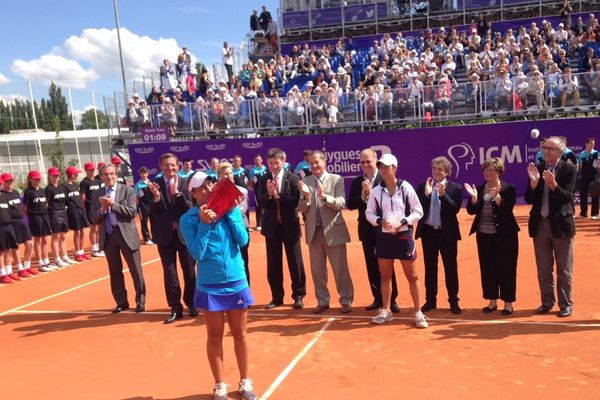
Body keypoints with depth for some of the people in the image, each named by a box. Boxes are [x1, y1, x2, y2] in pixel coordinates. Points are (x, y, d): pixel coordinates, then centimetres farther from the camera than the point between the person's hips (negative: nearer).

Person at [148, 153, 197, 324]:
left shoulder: (185, 183, -5)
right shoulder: (154, 184, -2)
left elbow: (190, 208, -15)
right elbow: (153, 212, -6)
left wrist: (177, 192, -26)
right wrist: (156, 197, -24)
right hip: (165, 234, 1)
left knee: (189, 272, 11)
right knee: (169, 273, 5)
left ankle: (191, 304, 29)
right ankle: (175, 308, 16)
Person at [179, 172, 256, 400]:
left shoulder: (231, 209, -2)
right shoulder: (188, 219, -7)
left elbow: (243, 241, -11)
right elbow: (197, 253, -14)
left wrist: (230, 213, -16)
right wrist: (203, 224, -21)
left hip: (236, 282, 2)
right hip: (209, 286, -1)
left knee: (240, 334, 12)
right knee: (215, 337, 10)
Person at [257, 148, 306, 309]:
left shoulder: (293, 178, -6)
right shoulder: (264, 180, 2)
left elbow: (296, 201, -15)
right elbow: (260, 203, -4)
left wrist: (278, 195, -23)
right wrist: (269, 195, -22)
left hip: (290, 226, -2)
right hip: (271, 226, 3)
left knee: (295, 263, 6)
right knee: (273, 264, 9)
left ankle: (298, 296, 19)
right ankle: (277, 297, 22)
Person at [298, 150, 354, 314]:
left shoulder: (336, 179, -4)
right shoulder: (305, 182, 4)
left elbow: (341, 204, -13)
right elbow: (302, 209, 2)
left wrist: (324, 196, -27)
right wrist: (306, 196, -18)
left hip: (333, 230, -3)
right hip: (313, 231, 3)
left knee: (340, 269, 4)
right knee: (317, 270, 12)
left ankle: (346, 301, 17)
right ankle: (322, 301, 25)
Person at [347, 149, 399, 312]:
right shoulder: (356, 182, 5)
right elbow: (350, 205, -1)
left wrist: (372, 193, -23)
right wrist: (362, 196, -16)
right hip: (367, 230, 4)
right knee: (372, 266, 11)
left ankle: (391, 300, 16)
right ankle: (378, 299, 22)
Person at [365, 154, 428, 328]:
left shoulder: (406, 188, -6)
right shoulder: (376, 191, 1)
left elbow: (418, 211, -3)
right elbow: (369, 213, 7)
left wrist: (402, 223, -15)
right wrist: (380, 221, -12)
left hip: (403, 236, -2)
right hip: (384, 237, 3)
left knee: (412, 276, 4)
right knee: (385, 276, 11)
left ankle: (418, 313, 14)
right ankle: (385, 311, 24)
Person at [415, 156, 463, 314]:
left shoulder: (455, 188, -2)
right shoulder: (423, 187, 3)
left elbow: (455, 209, -14)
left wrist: (443, 194, -22)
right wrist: (426, 193, -18)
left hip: (447, 232, -2)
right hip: (428, 232, 2)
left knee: (450, 267, 5)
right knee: (430, 267, 10)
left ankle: (453, 301, 16)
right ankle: (430, 300, 21)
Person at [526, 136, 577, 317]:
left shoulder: (569, 169, -7)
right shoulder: (536, 169, 2)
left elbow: (567, 197, -16)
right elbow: (529, 200, -3)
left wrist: (553, 184, -33)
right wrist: (533, 182, -20)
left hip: (560, 224, -3)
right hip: (540, 224, 3)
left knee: (564, 269, 7)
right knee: (543, 268, 13)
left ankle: (566, 304, 19)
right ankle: (547, 301, 26)